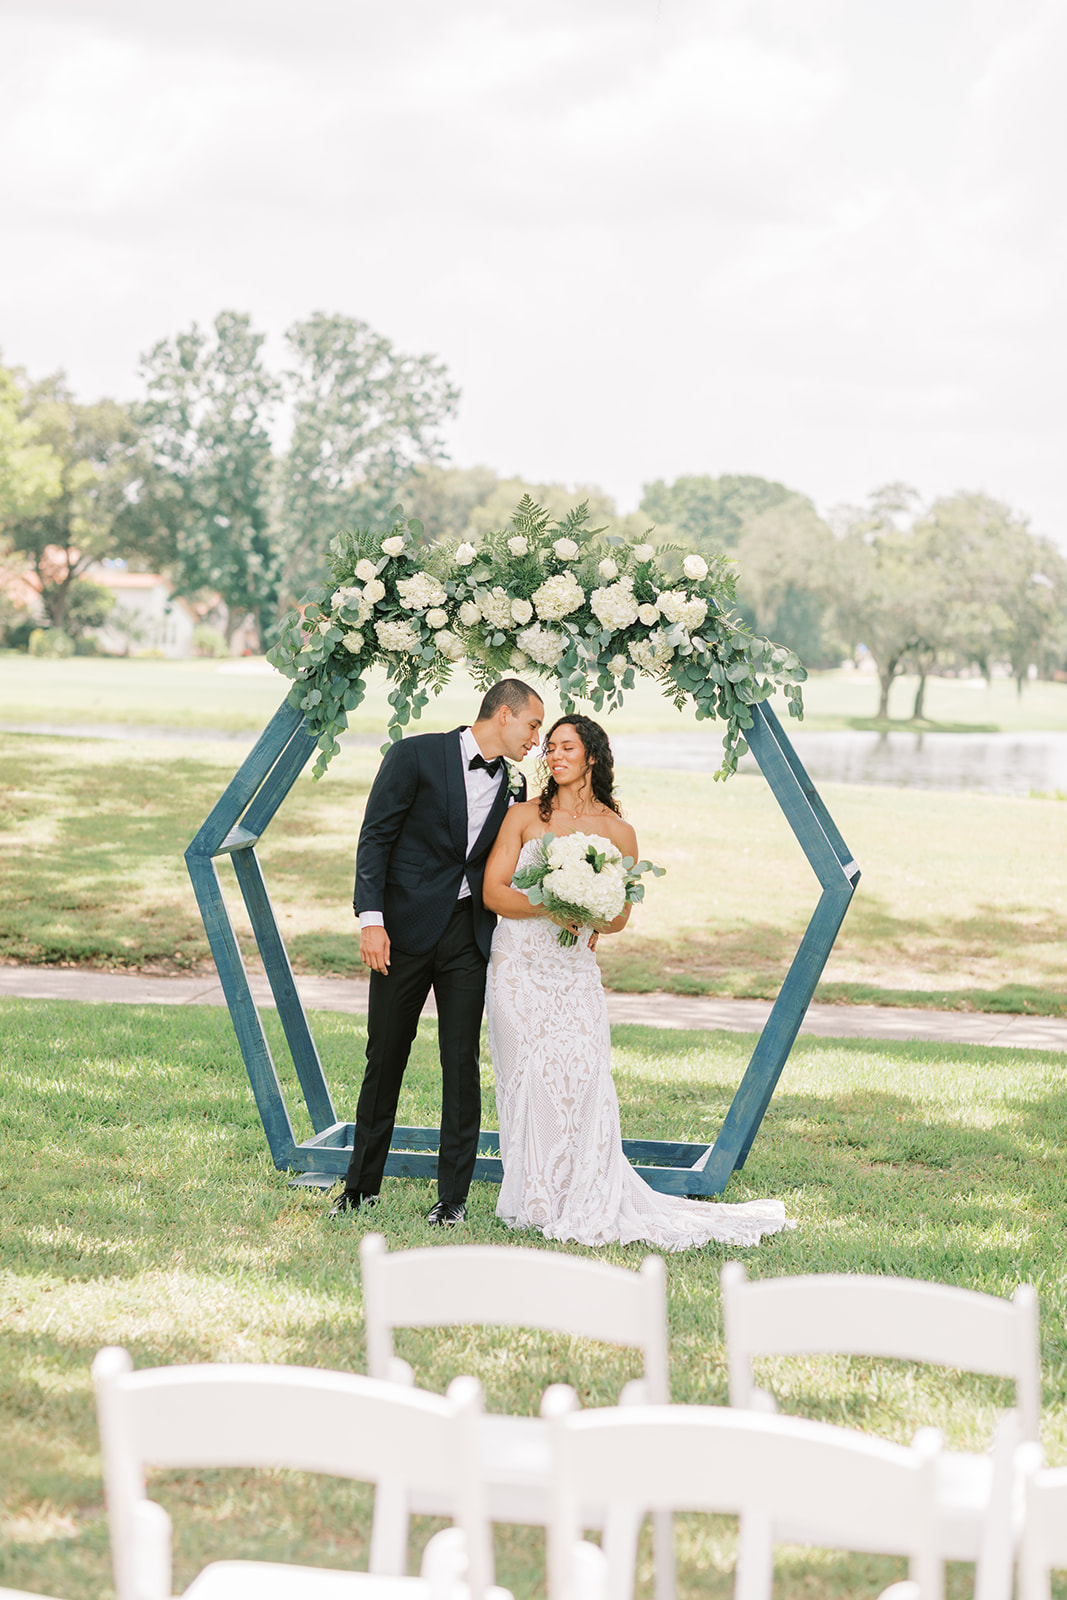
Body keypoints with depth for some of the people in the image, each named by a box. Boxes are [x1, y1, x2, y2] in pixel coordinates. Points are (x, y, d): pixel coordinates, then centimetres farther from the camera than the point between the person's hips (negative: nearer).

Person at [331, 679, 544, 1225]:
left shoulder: (511, 788, 11)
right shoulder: (416, 756, -4)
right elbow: (376, 837, -8)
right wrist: (371, 917, -17)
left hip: (469, 934, 3)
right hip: (404, 930, -3)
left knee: (462, 1064, -1)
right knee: (385, 1058, 6)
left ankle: (453, 1196, 6)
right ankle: (362, 1186, 20)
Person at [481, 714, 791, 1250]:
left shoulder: (618, 832, 8)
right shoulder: (524, 817, 6)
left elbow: (620, 916, 14)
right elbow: (492, 891, -1)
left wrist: (589, 916, -9)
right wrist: (548, 906, -15)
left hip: (575, 971, 0)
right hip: (518, 968, 0)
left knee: (580, 1076, -11)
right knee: (529, 1079, -4)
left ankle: (581, 1203, -3)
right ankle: (535, 1201, 4)